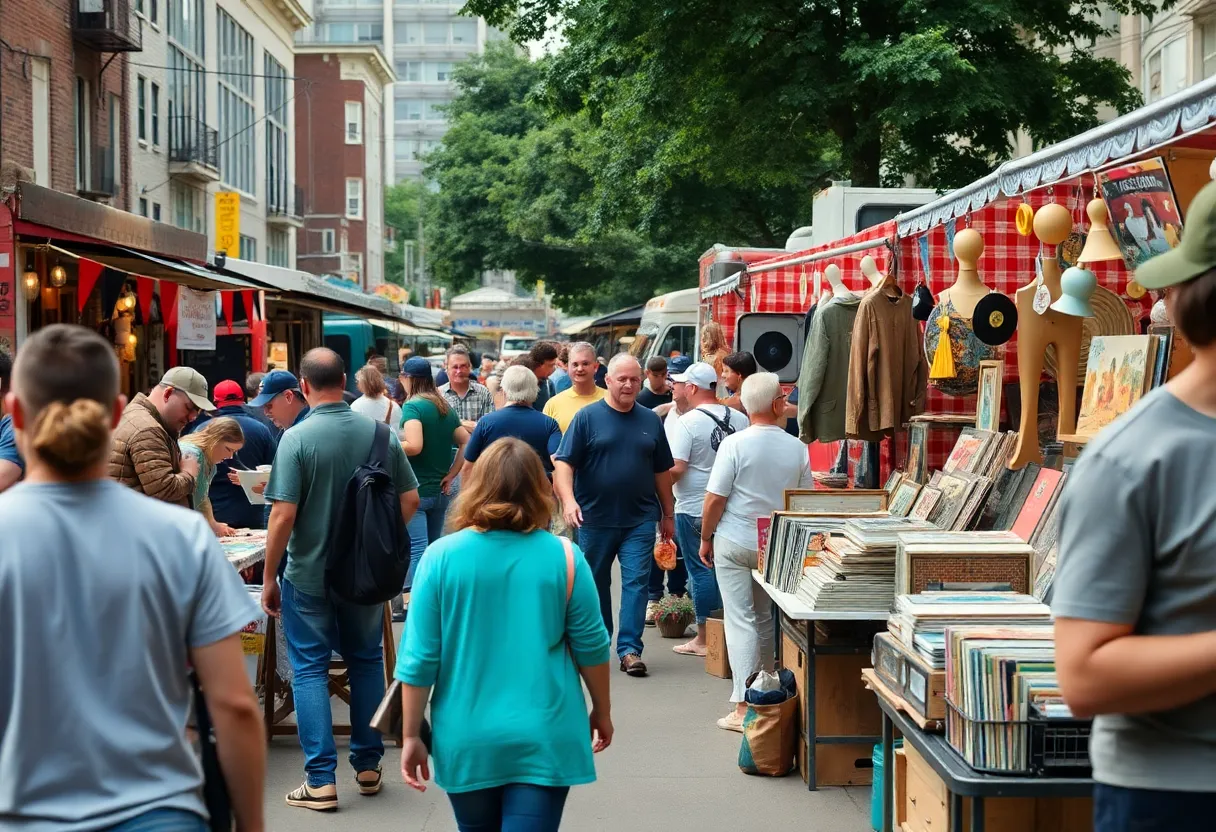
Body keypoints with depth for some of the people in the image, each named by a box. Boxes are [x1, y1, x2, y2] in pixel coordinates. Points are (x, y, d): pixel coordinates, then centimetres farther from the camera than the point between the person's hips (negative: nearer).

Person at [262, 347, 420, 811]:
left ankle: (321, 781, 4)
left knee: (309, 670, 6)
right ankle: (368, 767, 25)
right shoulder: (378, 434, -5)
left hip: (309, 575, -4)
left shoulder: (297, 439, -16)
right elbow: (410, 501, 1)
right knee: (366, 662, 18)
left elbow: (283, 516, -18)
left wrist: (269, 578, -7)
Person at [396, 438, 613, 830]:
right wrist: (602, 712, 16)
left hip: (467, 739, 1)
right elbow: (591, 646, 1)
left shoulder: (441, 556, -6)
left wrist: (411, 736, 4)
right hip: (544, 737, -1)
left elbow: (419, 658, -6)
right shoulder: (563, 557, -6)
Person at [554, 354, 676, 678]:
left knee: (636, 582, -6)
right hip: (595, 518, -2)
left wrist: (668, 514, 15)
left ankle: (629, 649, -4)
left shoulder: (650, 421, 8)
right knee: (595, 584, 11)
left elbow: (662, 471, 15)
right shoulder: (587, 417, -3)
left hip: (640, 520, 2)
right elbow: (564, 463, -9)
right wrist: (569, 500, -24)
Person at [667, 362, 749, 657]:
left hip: (695, 510, -5)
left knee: (702, 571, 2)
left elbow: (675, 469, -21)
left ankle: (704, 639, 7)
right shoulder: (739, 419, 3)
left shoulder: (685, 423, -14)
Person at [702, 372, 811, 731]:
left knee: (740, 621, -2)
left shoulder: (734, 444, -14)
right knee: (767, 619, 18)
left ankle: (744, 707, -6)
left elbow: (715, 498, -13)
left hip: (735, 543, -4)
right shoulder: (797, 449, -2)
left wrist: (706, 538, 1)